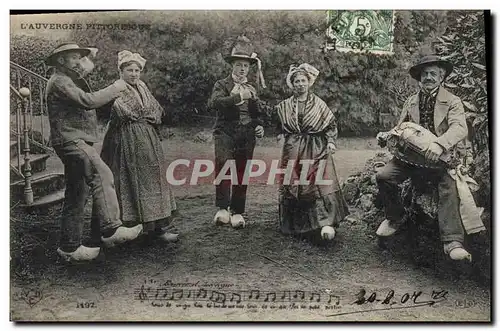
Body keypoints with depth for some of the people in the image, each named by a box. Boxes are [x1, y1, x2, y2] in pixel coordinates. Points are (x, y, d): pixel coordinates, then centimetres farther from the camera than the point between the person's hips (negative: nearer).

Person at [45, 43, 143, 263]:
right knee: (102, 175, -26)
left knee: (76, 196, 9)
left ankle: (70, 247, 15)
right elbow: (88, 101, -20)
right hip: (70, 140, -11)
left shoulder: (70, 81, 27)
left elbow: (86, 102, 19)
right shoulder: (59, 82, -7)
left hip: (77, 142, 11)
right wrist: (115, 89, -11)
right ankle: (110, 230, -30)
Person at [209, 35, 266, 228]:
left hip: (247, 135, 4)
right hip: (226, 131, -4)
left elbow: (256, 114, 27)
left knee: (242, 173, 2)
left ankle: (237, 212, 12)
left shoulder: (252, 89, 21)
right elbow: (213, 102, -14)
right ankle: (222, 208, -23)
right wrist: (238, 97, -21)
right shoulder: (222, 85, 6)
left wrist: (259, 127, 6)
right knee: (223, 164, -24)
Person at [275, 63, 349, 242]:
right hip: (292, 151, 2)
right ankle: (295, 225, 14)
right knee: (292, 186, 2)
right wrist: (282, 137, 3)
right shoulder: (285, 106, 9)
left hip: (316, 149, -2)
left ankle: (326, 224, -15)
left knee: (321, 183, -13)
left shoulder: (319, 104, 5)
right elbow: (281, 126, 19)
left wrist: (331, 142, -1)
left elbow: (331, 125, 10)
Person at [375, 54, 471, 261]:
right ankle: (395, 218, 6)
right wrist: (386, 137, -5)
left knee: (449, 186, -32)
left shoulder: (452, 102, -1)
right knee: (383, 175, -18)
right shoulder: (410, 102, 14)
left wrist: (439, 144, -38)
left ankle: (453, 242, -32)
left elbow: (460, 128, -18)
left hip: (441, 158, -3)